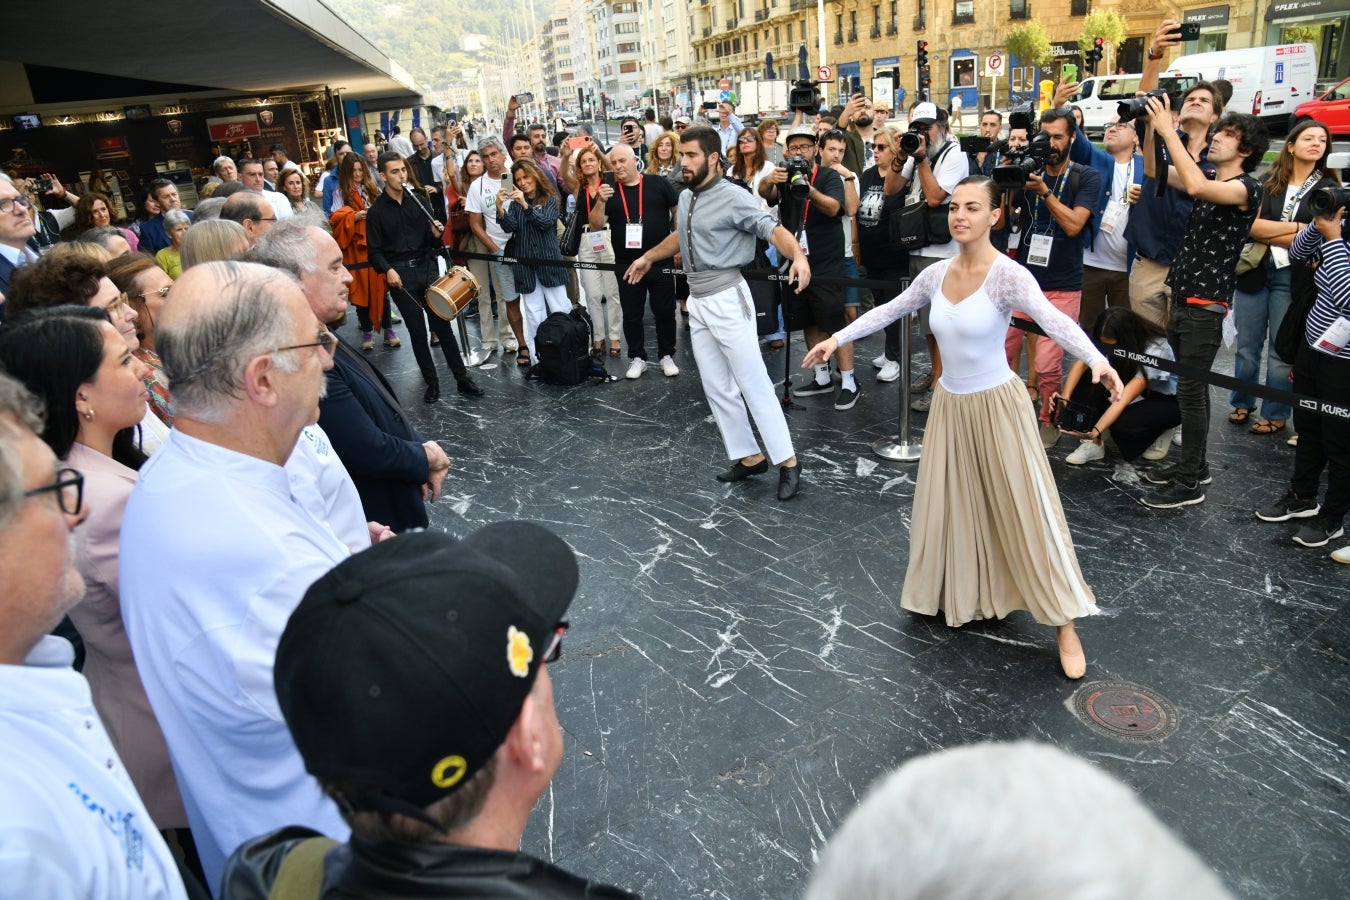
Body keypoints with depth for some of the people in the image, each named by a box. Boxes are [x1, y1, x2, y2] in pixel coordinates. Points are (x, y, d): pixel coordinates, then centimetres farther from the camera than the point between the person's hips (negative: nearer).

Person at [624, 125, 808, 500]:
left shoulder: (733, 197, -12)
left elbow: (773, 229, -23)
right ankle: (748, 456, 19)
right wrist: (648, 257, 40)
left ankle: (788, 462, 2)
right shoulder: (685, 197, 12)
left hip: (727, 297, -8)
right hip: (696, 300, 8)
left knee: (753, 382, -6)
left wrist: (798, 256, -42)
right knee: (717, 387, 9)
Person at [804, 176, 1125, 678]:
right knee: (948, 505, 15)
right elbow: (889, 311, 11)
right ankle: (960, 594, 38)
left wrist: (1096, 360, -50)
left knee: (1025, 512, 0)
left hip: (997, 406, -5)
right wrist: (838, 339, 8)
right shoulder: (937, 274, 0)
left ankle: (1065, 626, 13)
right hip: (949, 405, 6)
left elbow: (1054, 320, -33)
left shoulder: (1008, 275, -18)